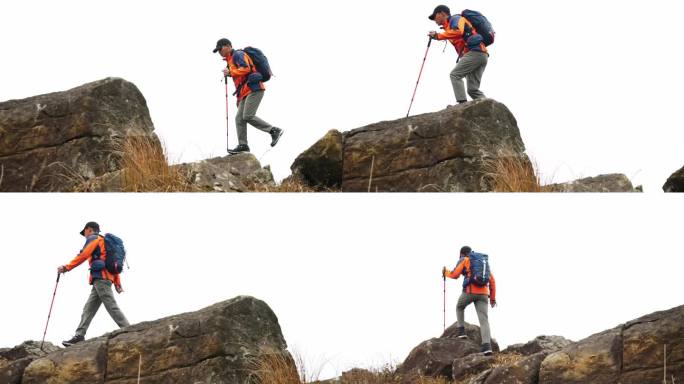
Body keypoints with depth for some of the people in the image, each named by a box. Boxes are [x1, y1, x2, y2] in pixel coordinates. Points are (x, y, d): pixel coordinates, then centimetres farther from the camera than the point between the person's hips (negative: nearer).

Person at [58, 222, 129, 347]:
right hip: (107, 278, 9)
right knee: (89, 308, 4)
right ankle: (79, 336, -2)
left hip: (100, 276, -9)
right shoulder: (105, 242, 31)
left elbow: (83, 255, -10)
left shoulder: (93, 238, 4)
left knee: (112, 306, -15)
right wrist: (118, 283, 19)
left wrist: (67, 267, -8)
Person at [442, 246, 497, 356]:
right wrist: (493, 297, 21)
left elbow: (455, 275, 2)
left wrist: (445, 272, 24)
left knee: (459, 307, 30)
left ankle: (462, 331, 20)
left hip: (469, 291, -3)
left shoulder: (464, 260, 8)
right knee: (484, 320, -7)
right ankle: (487, 346, -24)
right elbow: (492, 280, 19)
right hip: (483, 293, 3)